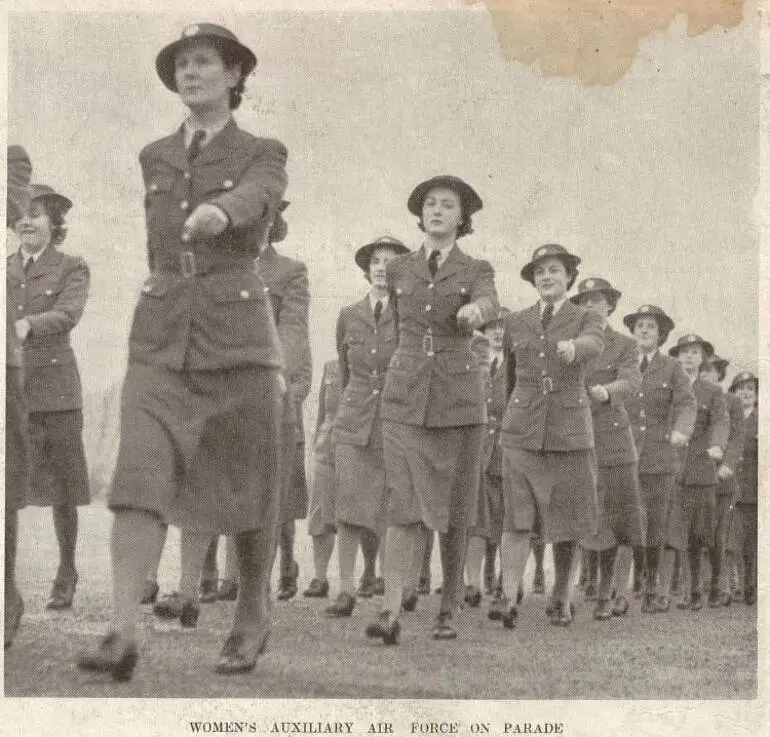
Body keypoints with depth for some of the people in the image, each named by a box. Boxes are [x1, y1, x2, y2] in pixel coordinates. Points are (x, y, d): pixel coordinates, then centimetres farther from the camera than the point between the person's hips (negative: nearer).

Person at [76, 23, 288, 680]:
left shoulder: (264, 156, 2)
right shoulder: (153, 159, 14)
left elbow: (253, 198, -22)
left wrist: (217, 212, -42)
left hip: (238, 334, -2)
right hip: (161, 336, 2)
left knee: (247, 484, 5)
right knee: (141, 474, -13)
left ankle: (252, 620, 24)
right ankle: (123, 632, -18)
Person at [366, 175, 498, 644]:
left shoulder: (476, 270, 5)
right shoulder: (399, 270, 12)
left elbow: (490, 304, -17)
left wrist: (475, 309, -39)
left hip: (459, 398, -1)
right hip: (405, 398, 1)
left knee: (454, 510, 4)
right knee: (406, 504, -12)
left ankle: (449, 612, 14)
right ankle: (391, 612, -19)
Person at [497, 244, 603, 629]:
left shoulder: (586, 318, 3)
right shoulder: (515, 322, 10)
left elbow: (594, 344, -21)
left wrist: (572, 347, -44)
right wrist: (504, 413, 26)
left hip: (569, 428, -1)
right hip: (522, 429, 1)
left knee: (566, 518, 6)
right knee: (516, 517, -11)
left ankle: (562, 597, 23)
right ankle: (508, 601, -19)